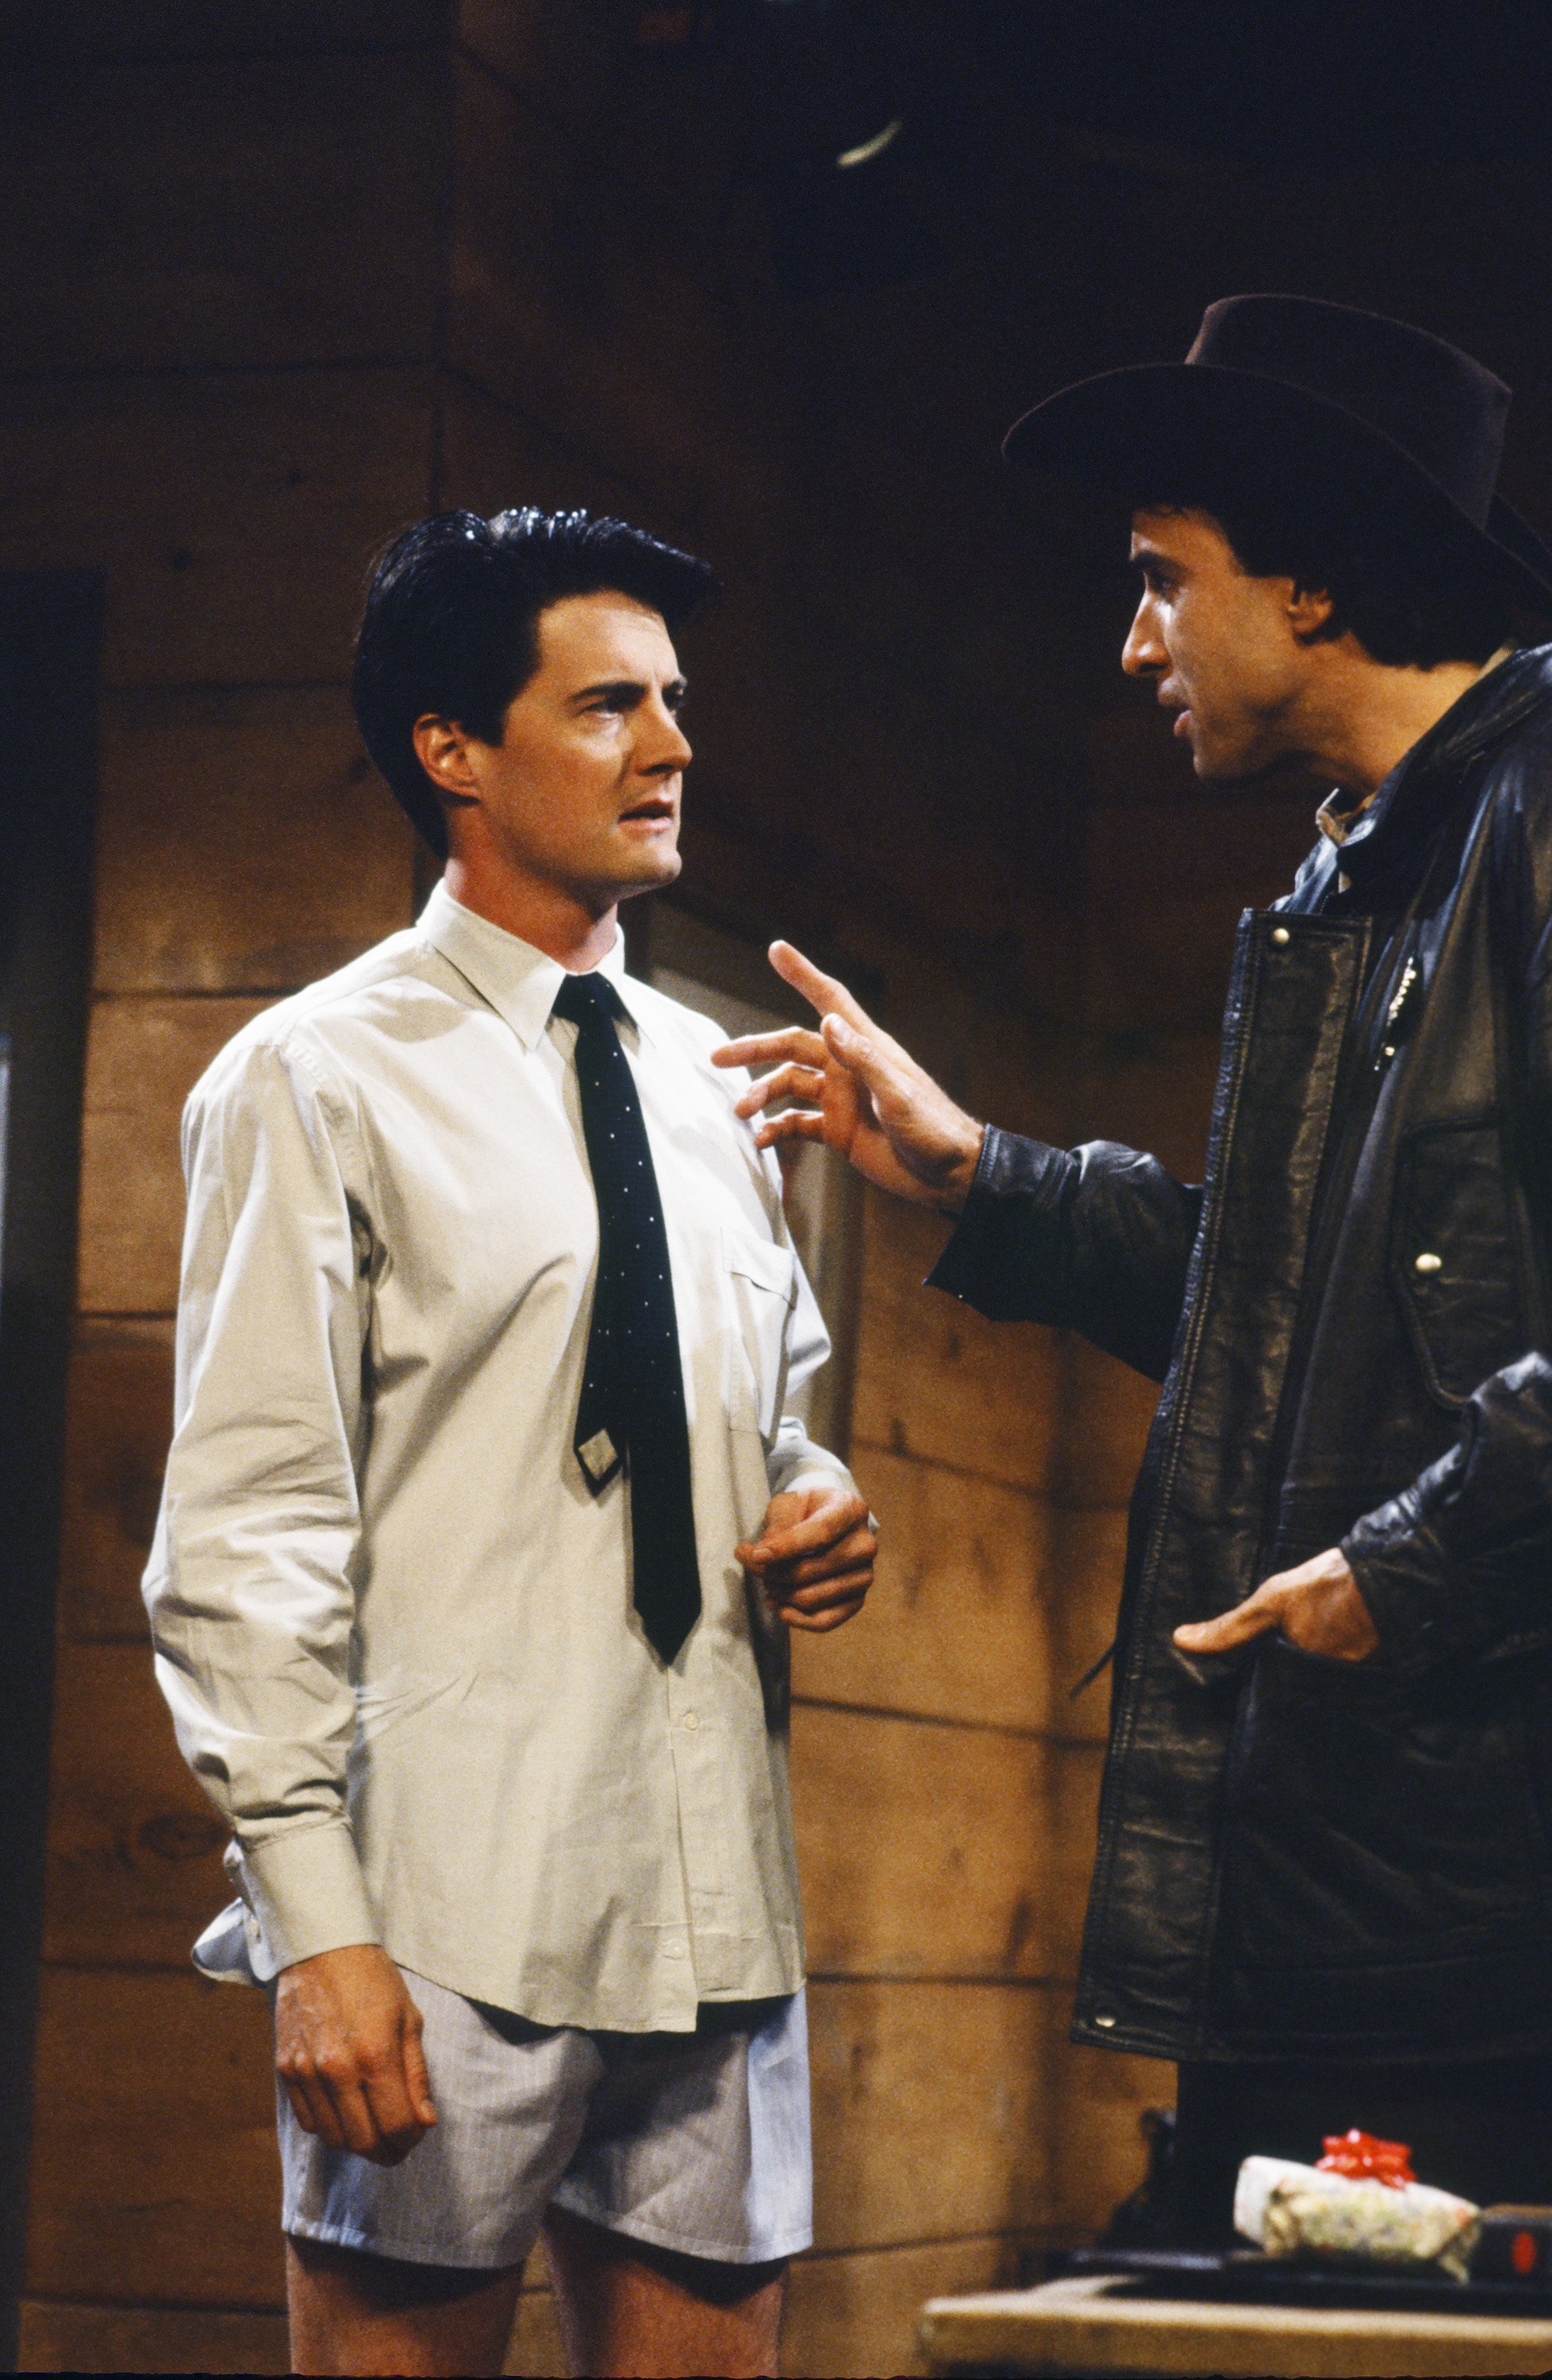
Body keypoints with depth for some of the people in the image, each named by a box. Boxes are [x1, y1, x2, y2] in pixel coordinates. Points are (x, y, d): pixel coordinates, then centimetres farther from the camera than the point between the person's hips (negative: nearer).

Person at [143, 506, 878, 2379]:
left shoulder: (709, 1086, 17)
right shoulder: (319, 1080, -2)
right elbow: (246, 1535, -7)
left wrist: (815, 1514, 4)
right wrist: (314, 1926, -16)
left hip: (710, 1910, 6)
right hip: (440, 1928, -6)